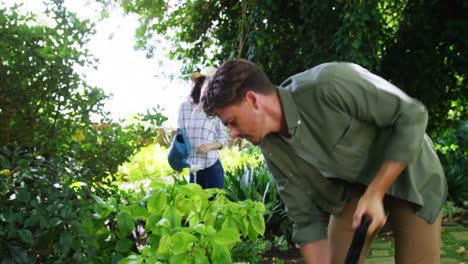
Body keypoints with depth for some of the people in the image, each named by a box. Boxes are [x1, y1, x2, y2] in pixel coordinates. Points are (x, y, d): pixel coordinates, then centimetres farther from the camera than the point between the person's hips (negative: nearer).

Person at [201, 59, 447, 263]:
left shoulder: (328, 85, -33)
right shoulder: (273, 147, -13)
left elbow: (412, 115, -25)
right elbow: (307, 220, -8)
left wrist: (375, 193, -27)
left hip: (409, 174, -4)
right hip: (352, 189, 4)